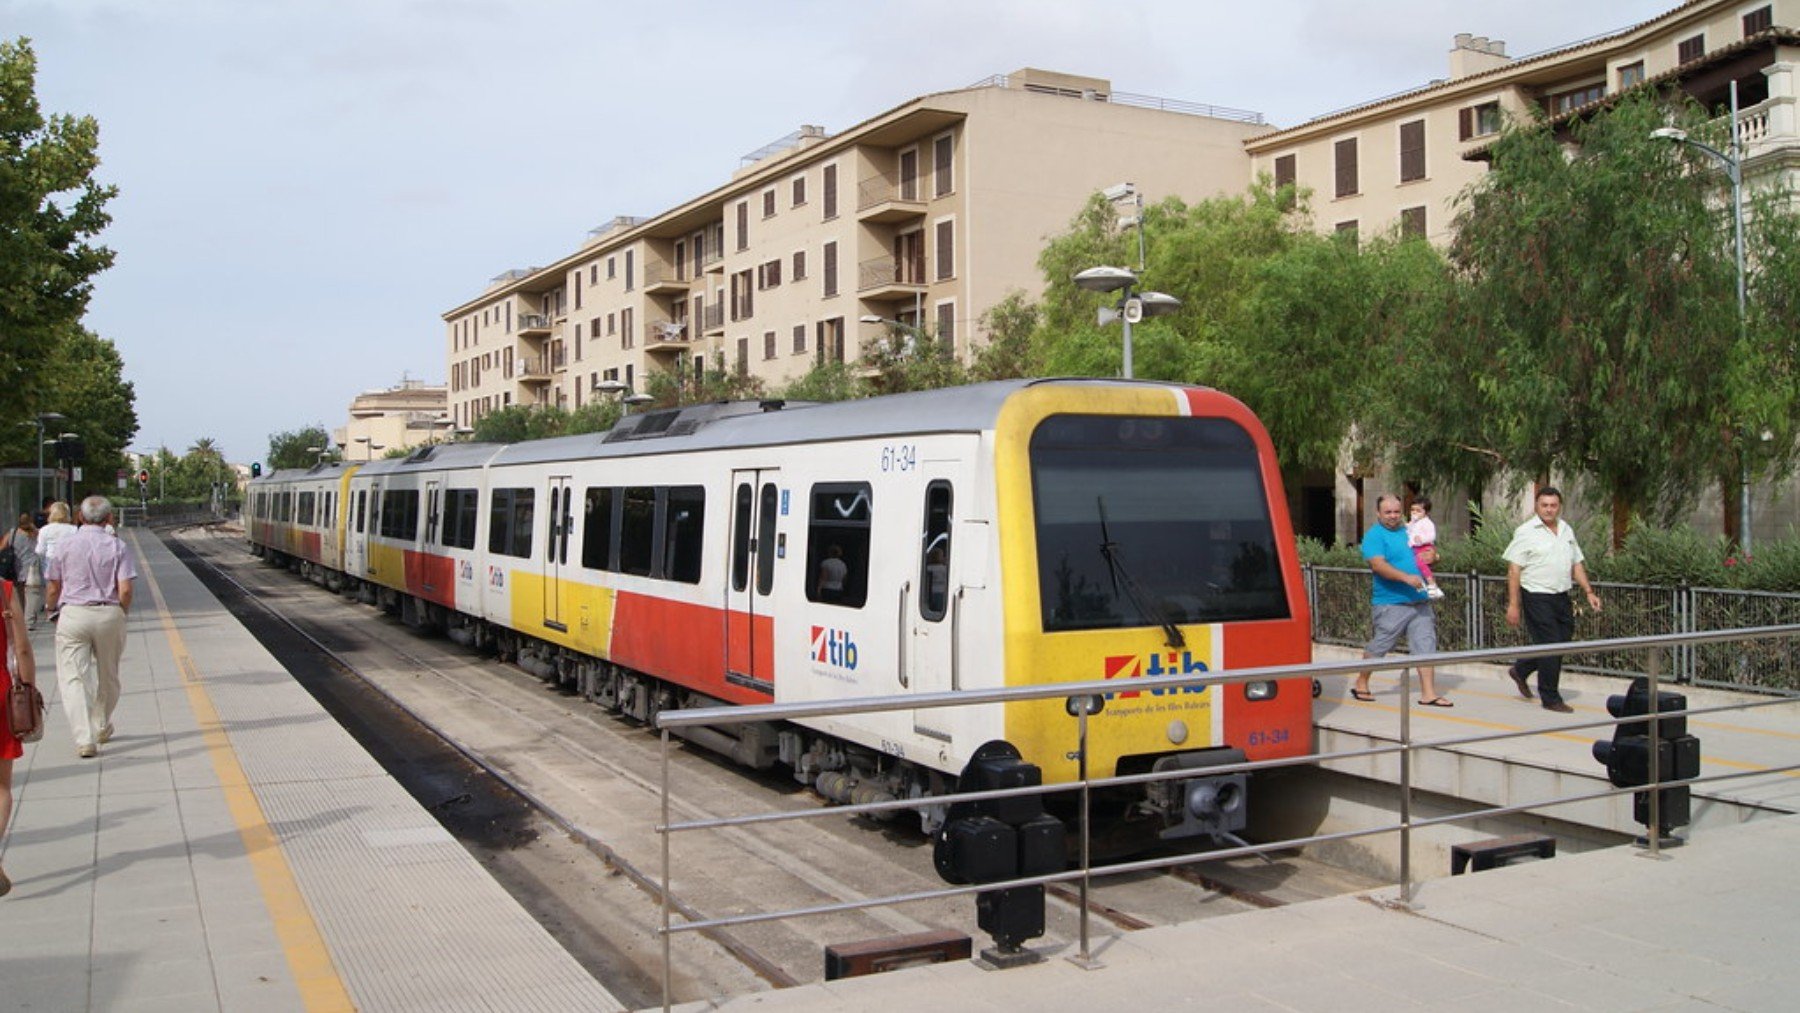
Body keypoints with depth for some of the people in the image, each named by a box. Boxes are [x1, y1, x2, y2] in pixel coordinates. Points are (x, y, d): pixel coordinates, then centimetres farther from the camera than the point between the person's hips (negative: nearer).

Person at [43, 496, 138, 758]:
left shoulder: (65, 545, 2)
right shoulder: (117, 546, -1)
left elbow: (52, 589, 5)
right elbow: (125, 591, -9)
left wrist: (53, 612, 22)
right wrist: (121, 615, 8)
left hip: (73, 614, -1)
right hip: (109, 614, 1)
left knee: (73, 678, -1)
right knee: (107, 676, 18)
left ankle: (85, 739, -12)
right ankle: (102, 727, 34)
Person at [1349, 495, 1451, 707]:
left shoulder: (1408, 531, 17)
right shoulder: (1374, 536, -6)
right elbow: (1378, 564, -21)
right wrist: (1406, 578, -31)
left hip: (1420, 601, 7)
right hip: (1392, 604, -6)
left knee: (1425, 646, 1)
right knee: (1378, 647, 3)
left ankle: (1429, 693, 3)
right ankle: (1361, 685, 20)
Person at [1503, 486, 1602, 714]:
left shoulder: (1567, 530, 13)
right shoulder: (1526, 532, -8)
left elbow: (1576, 564, 20)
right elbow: (1514, 570, -10)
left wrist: (1589, 592, 11)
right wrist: (1513, 605, -14)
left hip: (1561, 597, 7)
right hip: (1537, 598, -7)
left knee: (1564, 639, 11)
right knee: (1550, 645, -5)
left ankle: (1520, 670, 31)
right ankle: (1550, 698, 9)